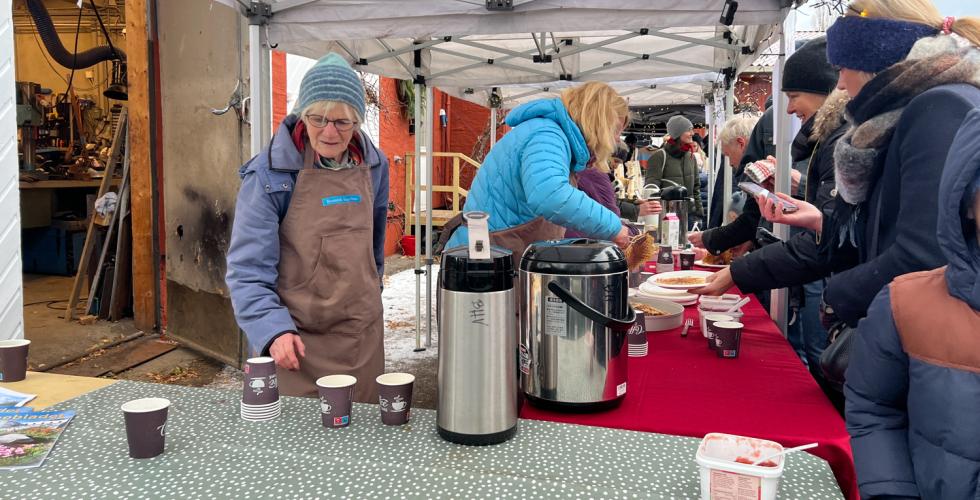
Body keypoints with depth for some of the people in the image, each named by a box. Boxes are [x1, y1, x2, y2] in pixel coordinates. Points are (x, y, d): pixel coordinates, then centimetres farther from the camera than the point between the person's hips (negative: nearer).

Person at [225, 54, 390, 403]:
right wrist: (273, 329, -27)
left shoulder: (374, 165, 2)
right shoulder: (269, 172, -13)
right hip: (296, 338, -4)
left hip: (362, 333, 5)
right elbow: (248, 267, -15)